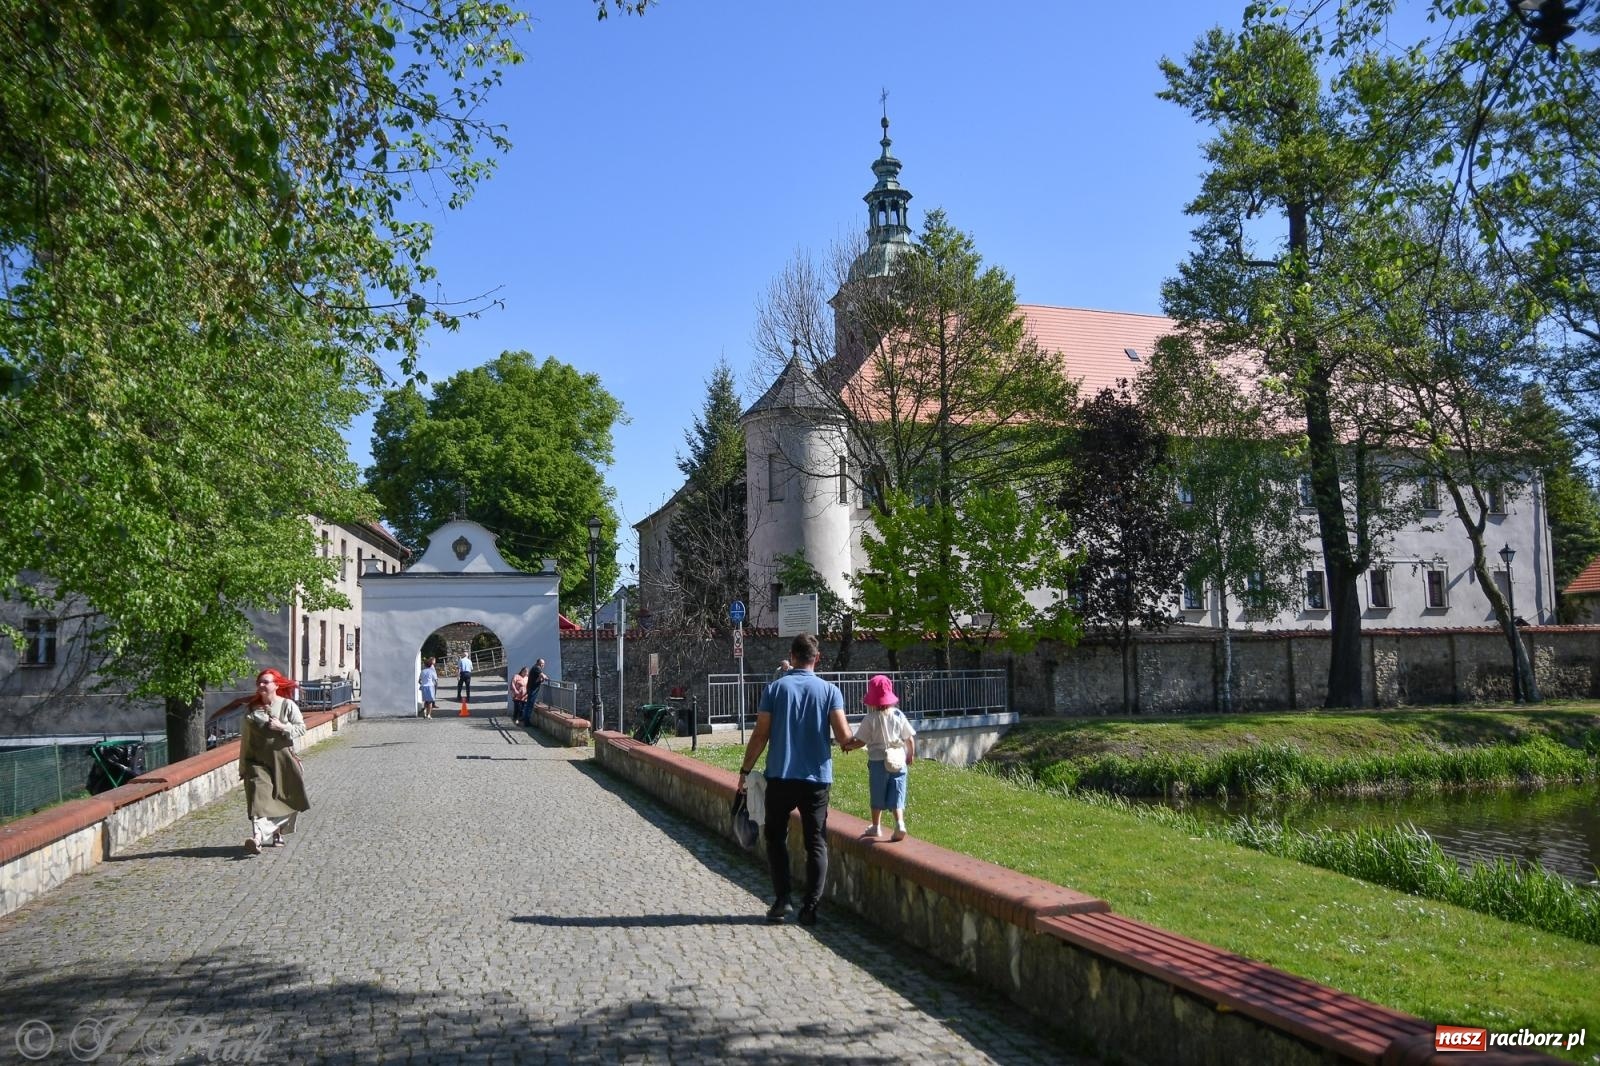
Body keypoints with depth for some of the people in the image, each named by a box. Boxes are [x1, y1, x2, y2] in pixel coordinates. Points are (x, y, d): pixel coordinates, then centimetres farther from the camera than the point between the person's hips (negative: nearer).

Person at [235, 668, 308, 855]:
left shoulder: (288, 705, 2)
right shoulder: (250, 709, 8)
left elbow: (301, 728, -2)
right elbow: (245, 739, 10)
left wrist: (282, 727, -18)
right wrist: (243, 766, 10)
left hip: (282, 760, 0)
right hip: (257, 761, 0)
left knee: (284, 799, 8)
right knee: (259, 797, -16)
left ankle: (277, 833, 28)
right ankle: (258, 836, -29)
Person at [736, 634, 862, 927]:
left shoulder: (774, 688, -2)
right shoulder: (830, 691, -2)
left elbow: (760, 735, -5)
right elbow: (844, 737, -9)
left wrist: (745, 770, 4)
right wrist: (856, 743, 14)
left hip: (780, 778, 0)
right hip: (817, 778, 0)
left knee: (776, 839, 14)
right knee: (816, 844, 9)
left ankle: (782, 900, 7)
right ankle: (810, 907, 5)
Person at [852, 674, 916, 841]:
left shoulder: (870, 719, -11)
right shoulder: (898, 716, -1)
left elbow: (861, 741, -10)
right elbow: (910, 738, 5)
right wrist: (911, 754, 22)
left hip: (878, 761, -2)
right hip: (898, 761, 2)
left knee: (877, 796, 11)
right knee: (896, 795, 6)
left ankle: (876, 827, 22)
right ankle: (900, 823, -11)